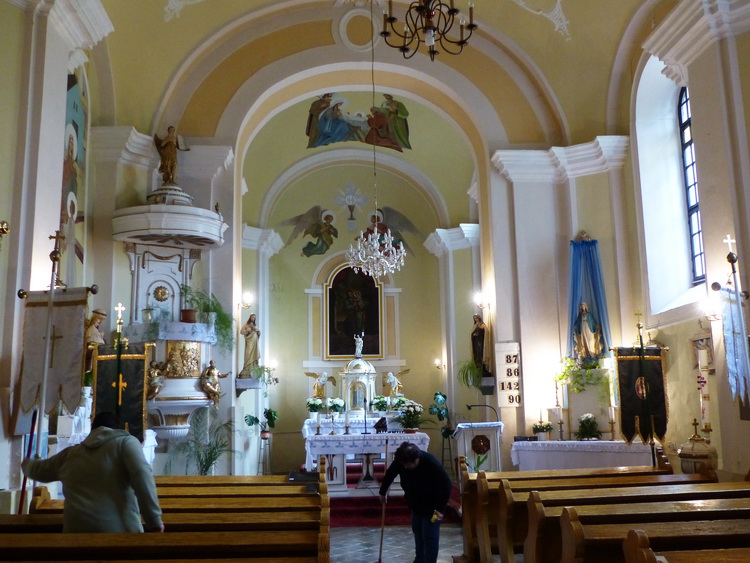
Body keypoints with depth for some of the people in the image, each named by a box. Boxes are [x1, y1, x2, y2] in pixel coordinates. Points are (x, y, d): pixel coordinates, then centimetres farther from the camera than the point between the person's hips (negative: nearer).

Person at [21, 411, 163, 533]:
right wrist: (154, 521, -12)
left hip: (77, 529, 4)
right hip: (119, 529, -4)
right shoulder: (126, 442, 6)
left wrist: (26, 464, 63)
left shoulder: (70, 454, 20)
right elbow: (142, 476, -11)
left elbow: (39, 470, 39)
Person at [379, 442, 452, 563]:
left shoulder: (432, 464, -36)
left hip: (431, 506, -6)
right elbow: (389, 474, -1)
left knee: (429, 536, -2)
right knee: (418, 532, 18)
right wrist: (383, 492, 13)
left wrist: (440, 509, -24)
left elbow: (446, 485, -25)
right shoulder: (401, 460, -22)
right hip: (416, 503, 6)